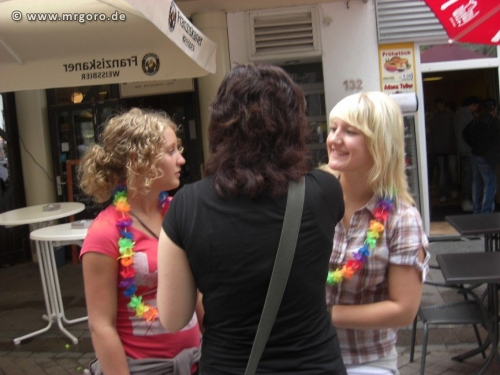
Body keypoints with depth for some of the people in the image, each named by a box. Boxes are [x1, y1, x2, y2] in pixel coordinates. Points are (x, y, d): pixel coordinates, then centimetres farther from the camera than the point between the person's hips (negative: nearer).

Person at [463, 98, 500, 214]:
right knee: (490, 184, -4)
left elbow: (465, 133, 16)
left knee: (477, 184, 14)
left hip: (475, 156, 7)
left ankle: (477, 210, 22)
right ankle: (486, 211, -8)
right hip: (486, 158, -7)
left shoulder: (476, 120, 8)